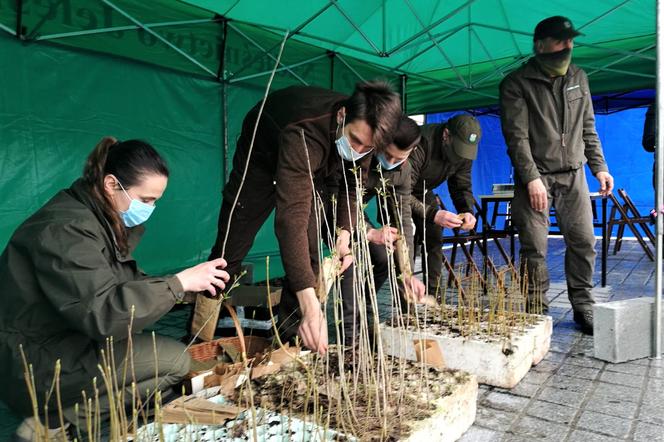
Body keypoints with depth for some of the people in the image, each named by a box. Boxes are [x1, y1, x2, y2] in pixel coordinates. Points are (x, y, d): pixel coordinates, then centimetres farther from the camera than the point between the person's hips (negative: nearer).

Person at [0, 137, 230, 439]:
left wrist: (182, 289, -4)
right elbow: (103, 313, -32)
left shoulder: (100, 218, 6)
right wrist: (179, 282, -29)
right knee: (175, 360, -14)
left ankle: (55, 413, 1)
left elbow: (122, 281, 9)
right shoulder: (65, 229, -24)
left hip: (69, 338, 10)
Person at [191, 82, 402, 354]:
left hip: (311, 170, 5)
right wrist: (309, 302, -61)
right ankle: (197, 339, 16)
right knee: (229, 252, -2)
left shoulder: (362, 130, -25)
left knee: (308, 251, -6)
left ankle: (290, 338, 9)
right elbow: (291, 219, -55)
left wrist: (344, 234, -22)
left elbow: (353, 185, -6)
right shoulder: (303, 135, -47)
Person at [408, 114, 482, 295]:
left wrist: (467, 211, -25)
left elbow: (462, 187, -4)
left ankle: (434, 297, 7)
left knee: (434, 238, -1)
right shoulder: (420, 144, -37)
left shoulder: (464, 150, -14)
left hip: (423, 192, 7)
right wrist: (433, 214, -47)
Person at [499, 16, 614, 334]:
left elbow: (588, 128, 17)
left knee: (583, 242, 4)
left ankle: (583, 307, 17)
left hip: (573, 176, 5)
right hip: (536, 177, -5)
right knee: (534, 247, -3)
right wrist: (532, 178, -19)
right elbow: (517, 136, -12)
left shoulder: (579, 78, 14)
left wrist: (599, 166, 9)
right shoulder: (517, 84, -3)